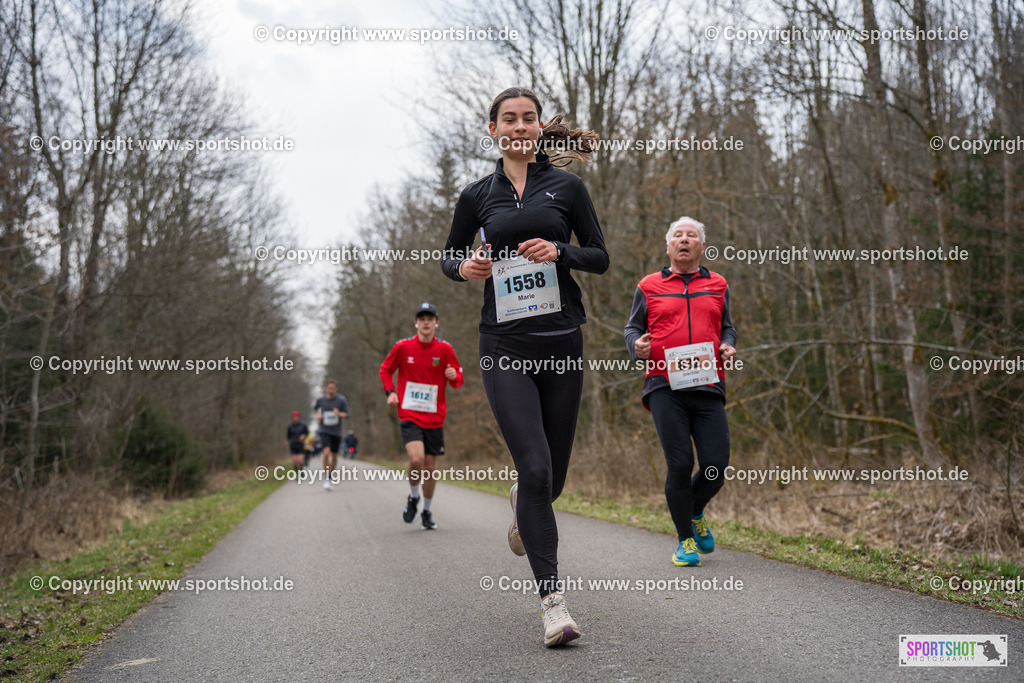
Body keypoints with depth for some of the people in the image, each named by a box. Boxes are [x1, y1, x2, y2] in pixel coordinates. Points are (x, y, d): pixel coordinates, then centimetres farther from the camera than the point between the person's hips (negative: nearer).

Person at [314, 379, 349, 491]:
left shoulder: (341, 400, -6)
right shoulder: (321, 399, -3)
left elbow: (346, 414, -3)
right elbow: (315, 407, 18)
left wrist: (339, 414, -24)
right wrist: (318, 416, -1)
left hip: (336, 432, 1)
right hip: (324, 431, -1)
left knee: (334, 456, 9)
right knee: (326, 452, -21)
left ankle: (330, 478, 31)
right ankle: (326, 479, -14)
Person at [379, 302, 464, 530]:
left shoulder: (444, 349, 1)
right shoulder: (402, 347, -1)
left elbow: (458, 380, 8)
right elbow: (385, 370, 13)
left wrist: (454, 376, -16)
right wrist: (390, 391, -3)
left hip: (434, 417, 2)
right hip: (409, 415, -2)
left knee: (430, 467, 6)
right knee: (416, 458, -22)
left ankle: (427, 511, 26)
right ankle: (413, 498, 8)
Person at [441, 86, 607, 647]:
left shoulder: (566, 186, 7)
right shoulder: (477, 195, 8)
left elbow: (601, 258, 8)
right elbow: (448, 256, 19)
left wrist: (560, 252, -12)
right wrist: (464, 267, -4)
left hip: (562, 340, 1)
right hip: (504, 346, -1)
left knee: (553, 475, 9)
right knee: (535, 468, -13)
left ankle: (522, 507, 48)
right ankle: (553, 603, -7)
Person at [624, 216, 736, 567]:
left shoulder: (717, 286, 18)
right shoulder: (649, 287, 11)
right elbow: (632, 328, 16)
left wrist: (728, 346, 3)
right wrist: (638, 346, -6)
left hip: (707, 386, 2)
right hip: (665, 387, -2)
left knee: (717, 464, -5)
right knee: (680, 463, -8)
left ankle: (696, 514, 28)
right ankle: (686, 541, 9)